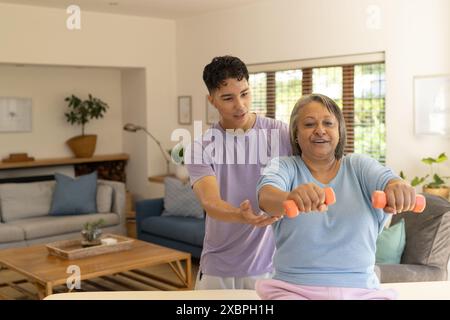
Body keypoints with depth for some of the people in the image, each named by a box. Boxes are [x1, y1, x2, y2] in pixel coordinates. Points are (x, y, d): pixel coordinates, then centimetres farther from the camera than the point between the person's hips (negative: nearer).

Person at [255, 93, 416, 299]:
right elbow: (266, 195, -19)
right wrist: (288, 198, -43)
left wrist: (399, 189, -37)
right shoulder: (284, 167, 3)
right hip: (294, 289, -2)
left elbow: (386, 180, -12)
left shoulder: (359, 166, 8)